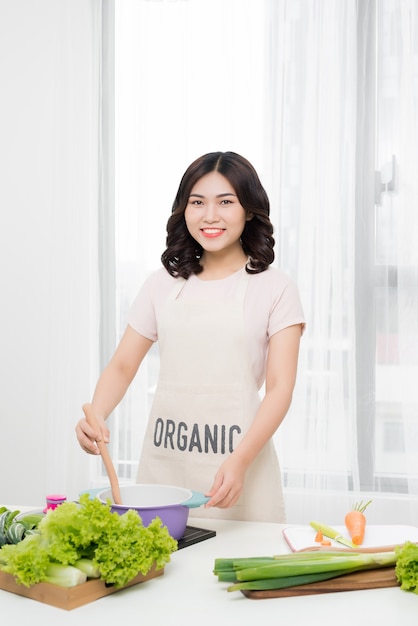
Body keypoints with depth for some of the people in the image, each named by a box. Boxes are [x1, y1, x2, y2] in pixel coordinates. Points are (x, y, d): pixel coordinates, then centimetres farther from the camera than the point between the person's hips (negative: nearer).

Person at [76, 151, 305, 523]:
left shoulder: (275, 288, -2)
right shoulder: (163, 284, 8)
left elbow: (280, 387, -8)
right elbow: (123, 366, 8)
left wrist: (240, 461, -21)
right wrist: (95, 416, -12)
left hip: (239, 465, -2)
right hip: (163, 462, 3)